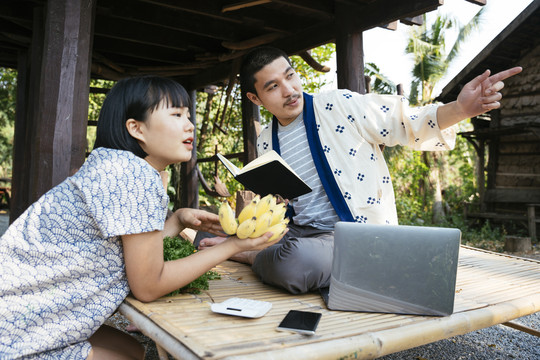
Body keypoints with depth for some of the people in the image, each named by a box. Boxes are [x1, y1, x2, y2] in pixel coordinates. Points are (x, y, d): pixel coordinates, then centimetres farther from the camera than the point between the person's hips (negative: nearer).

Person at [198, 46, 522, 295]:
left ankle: (260, 260, -6)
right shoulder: (266, 141, 9)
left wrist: (460, 109, -27)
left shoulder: (340, 106, -7)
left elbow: (407, 124, -8)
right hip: (297, 233, 6)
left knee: (296, 261, -37)